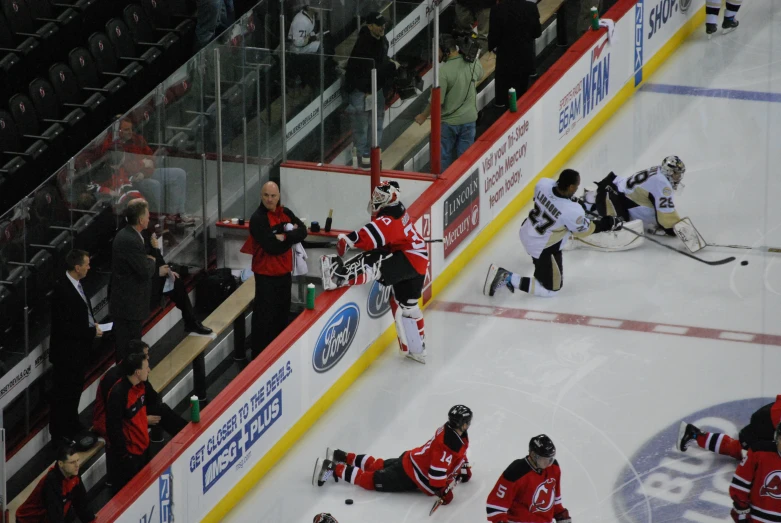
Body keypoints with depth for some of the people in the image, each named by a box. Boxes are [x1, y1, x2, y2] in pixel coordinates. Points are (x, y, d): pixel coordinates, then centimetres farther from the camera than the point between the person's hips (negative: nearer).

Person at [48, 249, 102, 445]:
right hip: (67, 353, -10)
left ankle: (72, 427, 38)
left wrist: (92, 324, 2)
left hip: (79, 350, 10)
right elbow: (64, 326, -27)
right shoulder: (62, 290, -26)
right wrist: (91, 332, -21)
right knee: (63, 393, 3)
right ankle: (60, 434, 13)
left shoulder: (75, 284, 3)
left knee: (75, 390, 22)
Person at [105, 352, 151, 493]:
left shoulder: (140, 386, 0)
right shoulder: (118, 393, -27)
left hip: (142, 447, 9)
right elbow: (113, 427, -24)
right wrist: (123, 454, -21)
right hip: (127, 453, -9)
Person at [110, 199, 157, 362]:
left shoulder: (125, 235, 9)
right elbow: (144, 271, -22)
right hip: (129, 304, -11)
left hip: (123, 301, 11)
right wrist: (153, 262, -3)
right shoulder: (131, 241, -23)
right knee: (129, 348, -3)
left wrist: (157, 271, 17)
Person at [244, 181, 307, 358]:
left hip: (284, 271, 7)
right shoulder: (258, 219, -18)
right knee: (264, 316, -6)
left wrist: (285, 237, -20)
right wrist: (291, 236, -13)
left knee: (283, 312, 18)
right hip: (266, 274, -7)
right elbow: (271, 247, -26)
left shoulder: (286, 213, 5)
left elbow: (302, 231, -4)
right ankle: (259, 354, -1)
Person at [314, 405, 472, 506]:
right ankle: (333, 468, -4)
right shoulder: (447, 444, -32)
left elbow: (456, 453, 23)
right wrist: (442, 491, -25)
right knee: (372, 479, -3)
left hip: (411, 460, 9)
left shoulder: (452, 431, 1)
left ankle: (342, 457, 30)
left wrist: (463, 467, 22)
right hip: (410, 477, -9)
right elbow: (437, 470, -33)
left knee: (378, 465, 26)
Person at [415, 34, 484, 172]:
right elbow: (479, 76, 17)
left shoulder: (444, 71, -24)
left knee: (444, 156, 12)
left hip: (449, 121, -5)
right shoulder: (474, 64, -9)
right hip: (469, 119, 5)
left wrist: (424, 116, -4)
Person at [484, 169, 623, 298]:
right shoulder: (573, 212, -33)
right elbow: (583, 230, -12)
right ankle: (508, 279, -5)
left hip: (527, 231, 8)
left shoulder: (544, 183, -19)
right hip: (543, 248, -8)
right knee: (551, 288, 8)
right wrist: (607, 224, -1)